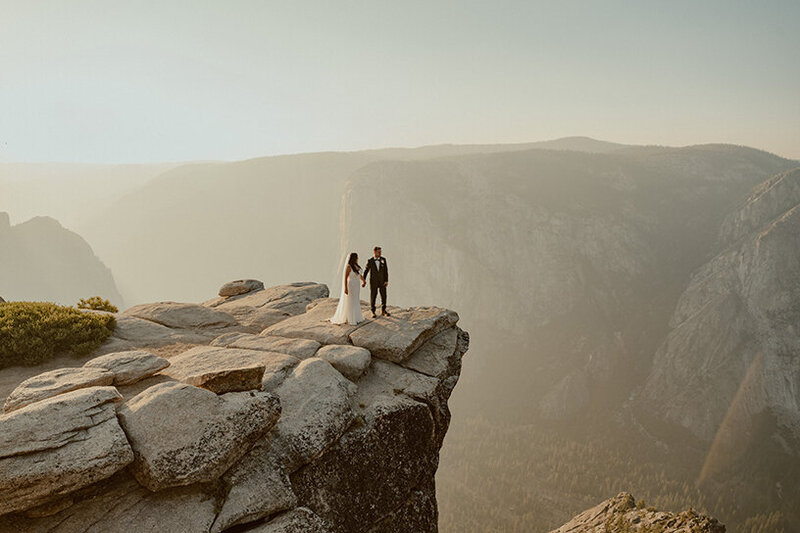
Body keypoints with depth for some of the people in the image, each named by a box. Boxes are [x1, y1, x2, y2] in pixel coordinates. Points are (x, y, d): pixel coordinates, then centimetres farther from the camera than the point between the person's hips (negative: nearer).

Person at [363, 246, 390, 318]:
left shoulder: (383, 259, -3)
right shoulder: (370, 261, -8)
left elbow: (385, 271, -4)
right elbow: (366, 271, -4)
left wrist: (386, 281, -9)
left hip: (382, 281, 2)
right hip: (373, 282, -2)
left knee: (384, 296, 6)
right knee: (373, 296, 4)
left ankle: (383, 311, 23)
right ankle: (373, 312, 18)